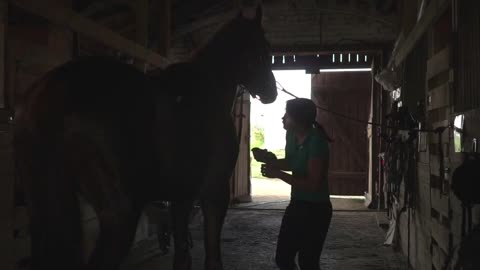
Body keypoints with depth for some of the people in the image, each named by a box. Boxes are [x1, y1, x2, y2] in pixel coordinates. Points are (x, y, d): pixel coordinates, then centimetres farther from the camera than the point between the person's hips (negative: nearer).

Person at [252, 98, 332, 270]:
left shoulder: (316, 142, -24)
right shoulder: (291, 135, 0)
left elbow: (313, 184, -27)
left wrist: (277, 174, -26)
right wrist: (271, 160, -1)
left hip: (316, 209, -8)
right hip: (296, 204, 8)